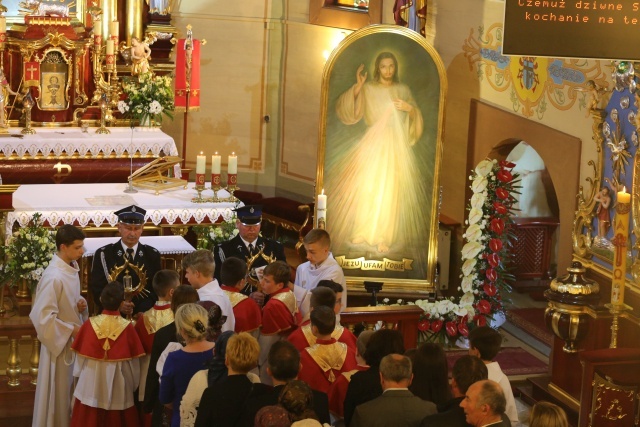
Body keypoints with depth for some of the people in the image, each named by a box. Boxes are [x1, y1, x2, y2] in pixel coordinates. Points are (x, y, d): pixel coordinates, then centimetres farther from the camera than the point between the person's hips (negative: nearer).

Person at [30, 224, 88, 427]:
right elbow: (43, 317, -27)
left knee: (70, 390, 20)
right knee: (59, 392, 6)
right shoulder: (54, 277, -27)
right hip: (60, 342, -8)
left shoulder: (71, 267, 1)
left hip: (73, 340, 8)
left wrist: (80, 304, -3)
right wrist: (71, 330, -19)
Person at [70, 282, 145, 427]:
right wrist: (133, 384, 12)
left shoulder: (90, 324, -10)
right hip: (118, 387, -1)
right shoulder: (127, 327, -12)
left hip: (91, 385, 1)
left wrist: (79, 376, 19)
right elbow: (134, 363, -5)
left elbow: (81, 357, -1)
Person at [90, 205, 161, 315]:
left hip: (144, 317, 1)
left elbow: (157, 289, 9)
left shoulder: (152, 255, 9)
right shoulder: (103, 255, 4)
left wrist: (142, 313, -7)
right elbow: (97, 290, 1)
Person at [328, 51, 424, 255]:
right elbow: (344, 110, -8)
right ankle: (361, 233, 4)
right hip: (373, 143, -1)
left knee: (390, 189, -2)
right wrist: (357, 87, -19)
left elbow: (416, 118, 11)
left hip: (396, 145, 1)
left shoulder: (403, 90, 9)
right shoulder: (367, 89, 2)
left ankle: (382, 236, 3)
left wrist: (410, 108, -10)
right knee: (367, 186, -6)